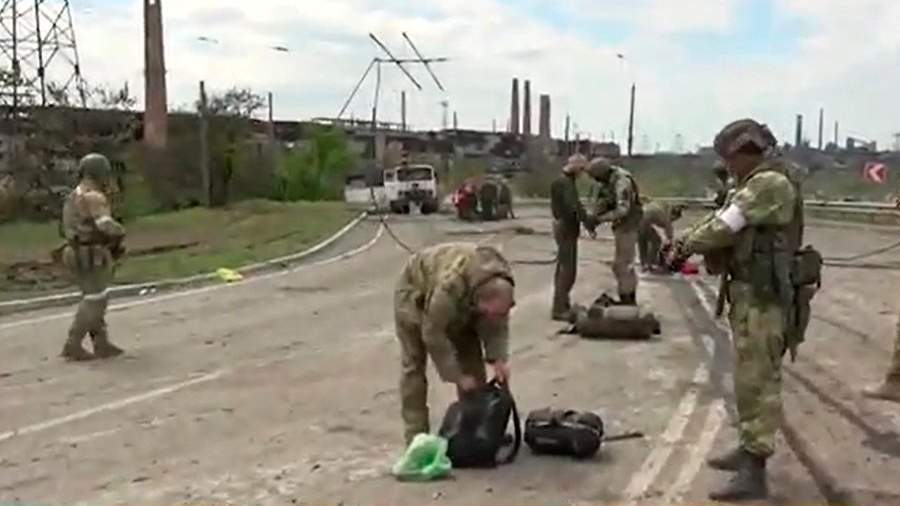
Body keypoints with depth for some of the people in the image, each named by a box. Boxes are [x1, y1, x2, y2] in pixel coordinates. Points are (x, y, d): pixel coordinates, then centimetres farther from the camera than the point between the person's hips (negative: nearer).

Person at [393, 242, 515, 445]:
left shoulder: (501, 285, -26)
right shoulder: (450, 288, -45)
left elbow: (498, 324, -11)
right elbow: (433, 335, -35)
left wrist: (498, 358, -26)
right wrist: (458, 376, -29)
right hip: (416, 290, -6)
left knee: (471, 357, 1)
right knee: (414, 365, -10)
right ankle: (416, 437, -7)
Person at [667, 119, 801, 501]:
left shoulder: (770, 184, -17)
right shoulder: (756, 185, 16)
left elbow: (725, 227, -19)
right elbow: (723, 221, 17)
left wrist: (686, 246, -4)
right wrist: (686, 242, 3)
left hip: (762, 298, -11)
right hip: (751, 295, 11)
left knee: (757, 381, -8)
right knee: (750, 378, 18)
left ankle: (753, 473, -5)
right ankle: (749, 449, 30)